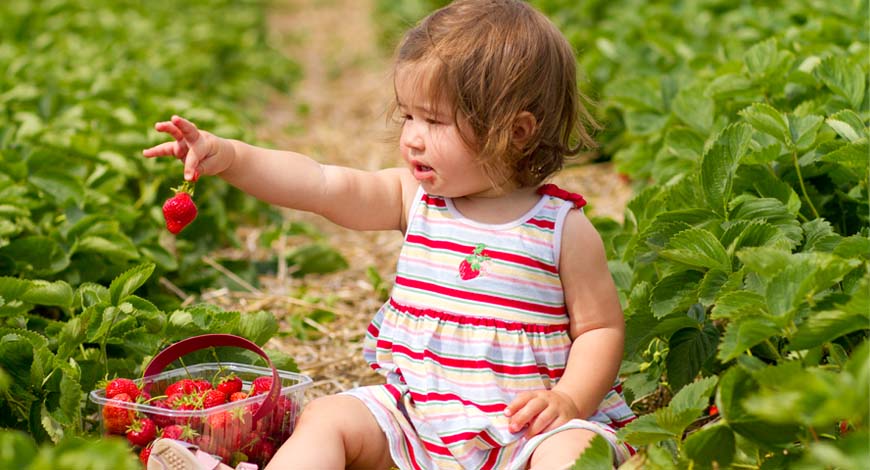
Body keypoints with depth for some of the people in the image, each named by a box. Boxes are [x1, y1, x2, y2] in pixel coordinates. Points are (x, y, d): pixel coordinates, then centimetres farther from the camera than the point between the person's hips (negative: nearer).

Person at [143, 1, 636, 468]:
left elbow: (602, 328, -1)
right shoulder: (417, 198, 4)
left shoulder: (563, 227, -6)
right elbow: (323, 185, -7)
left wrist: (569, 401, -17)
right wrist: (229, 156, -19)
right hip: (415, 413, 4)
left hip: (521, 428, -4)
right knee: (327, 417, -12)